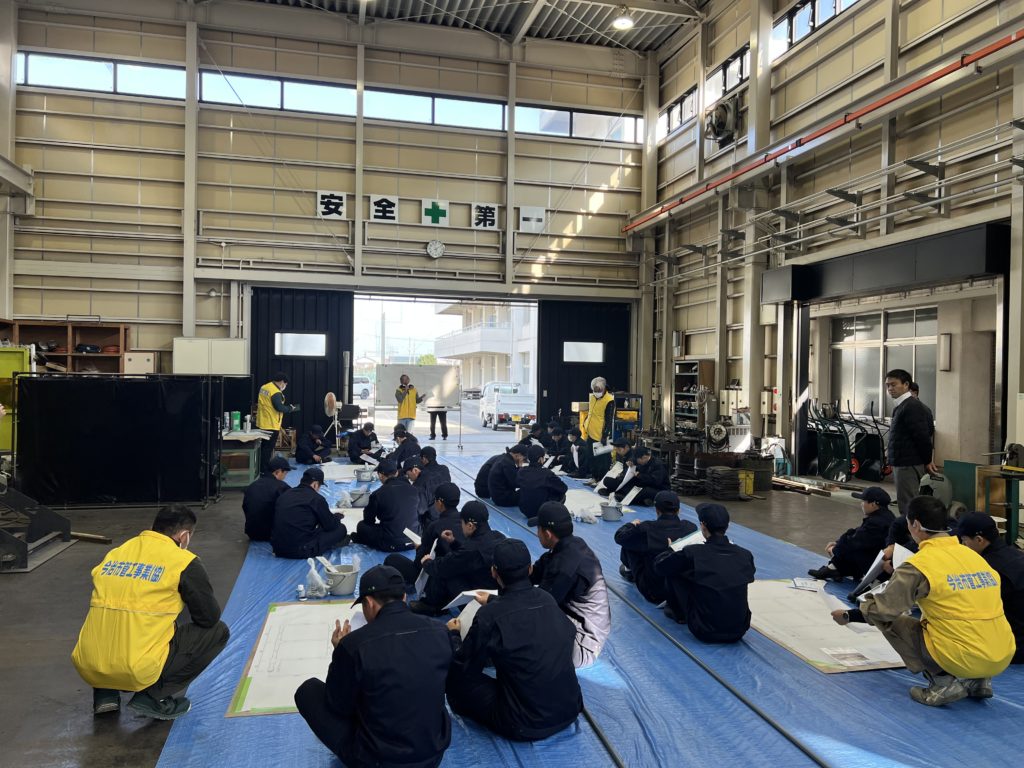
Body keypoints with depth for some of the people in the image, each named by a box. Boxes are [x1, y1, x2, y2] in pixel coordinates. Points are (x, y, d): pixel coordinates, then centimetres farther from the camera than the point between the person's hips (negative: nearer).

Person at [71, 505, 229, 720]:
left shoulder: (115, 553, 14)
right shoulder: (184, 561, -3)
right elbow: (210, 617, 3)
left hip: (88, 669, 6)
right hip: (140, 672, -6)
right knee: (218, 631, 10)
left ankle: (105, 693, 16)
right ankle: (154, 696, 1)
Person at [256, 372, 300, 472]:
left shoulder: (264, 387, 9)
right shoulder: (276, 392, -20)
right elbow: (280, 408, -24)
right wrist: (290, 408, -8)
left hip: (261, 423, 9)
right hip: (271, 425, -9)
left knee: (264, 447, 19)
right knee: (268, 448, -1)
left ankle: (261, 467, 29)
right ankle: (264, 470, 4)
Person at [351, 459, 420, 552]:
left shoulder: (377, 494, -12)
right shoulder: (413, 490, -1)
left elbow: (369, 520, 3)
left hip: (390, 545, -4)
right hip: (413, 543, 4)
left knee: (362, 525, 17)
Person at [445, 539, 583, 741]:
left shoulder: (490, 615, -20)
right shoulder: (547, 599, -6)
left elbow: (464, 667, -5)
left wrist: (453, 634, 13)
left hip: (525, 727, -6)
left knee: (455, 675, 4)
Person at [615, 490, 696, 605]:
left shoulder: (646, 529, -20)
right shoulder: (691, 528, -12)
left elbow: (619, 536, -3)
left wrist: (632, 524, 19)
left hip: (653, 594, -3)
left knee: (628, 544, 9)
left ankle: (630, 572, 39)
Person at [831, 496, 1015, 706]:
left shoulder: (920, 564, -10)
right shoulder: (973, 554, 10)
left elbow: (884, 608, -6)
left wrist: (848, 616, 11)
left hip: (962, 659, -7)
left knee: (890, 620, 7)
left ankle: (942, 681, -1)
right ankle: (977, 681, 14)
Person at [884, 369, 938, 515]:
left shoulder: (911, 406, -17)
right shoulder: (901, 406, 15)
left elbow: (923, 436, -19)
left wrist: (927, 461, -10)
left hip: (908, 465, -10)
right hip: (903, 463, 10)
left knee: (907, 507, -8)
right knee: (906, 504, 15)